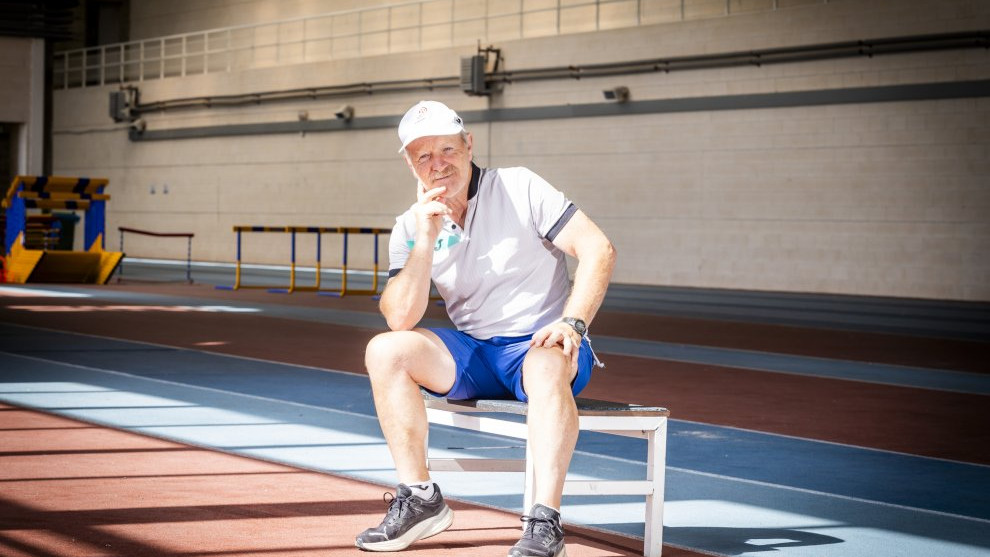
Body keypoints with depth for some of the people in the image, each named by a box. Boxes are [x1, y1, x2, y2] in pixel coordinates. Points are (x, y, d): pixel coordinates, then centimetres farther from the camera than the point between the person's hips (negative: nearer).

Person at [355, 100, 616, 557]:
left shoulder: (519, 188, -6)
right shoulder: (410, 228, 4)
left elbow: (599, 250, -11)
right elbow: (401, 319, -8)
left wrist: (572, 323, -23)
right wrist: (426, 239, -16)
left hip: (541, 347, -4)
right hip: (473, 356, 4)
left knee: (546, 367, -38)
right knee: (384, 351, -17)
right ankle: (419, 498, -13)